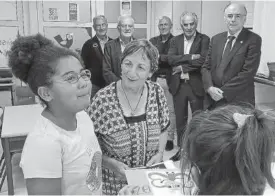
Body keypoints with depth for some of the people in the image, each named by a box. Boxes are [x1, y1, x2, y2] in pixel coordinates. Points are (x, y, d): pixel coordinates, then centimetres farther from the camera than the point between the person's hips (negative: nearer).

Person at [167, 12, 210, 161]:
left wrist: (182, 67, -12)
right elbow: (170, 59, -7)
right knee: (180, 120, 13)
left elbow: (203, 60, -16)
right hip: (178, 85, 4)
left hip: (196, 85, -3)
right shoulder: (175, 40, 9)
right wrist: (190, 57, -16)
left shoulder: (204, 40, -2)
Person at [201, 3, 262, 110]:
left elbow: (248, 72, -14)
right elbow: (206, 67, 6)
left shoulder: (253, 40, -7)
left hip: (239, 102, -4)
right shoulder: (216, 39, 8)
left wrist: (223, 92, -15)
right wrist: (210, 88, -11)